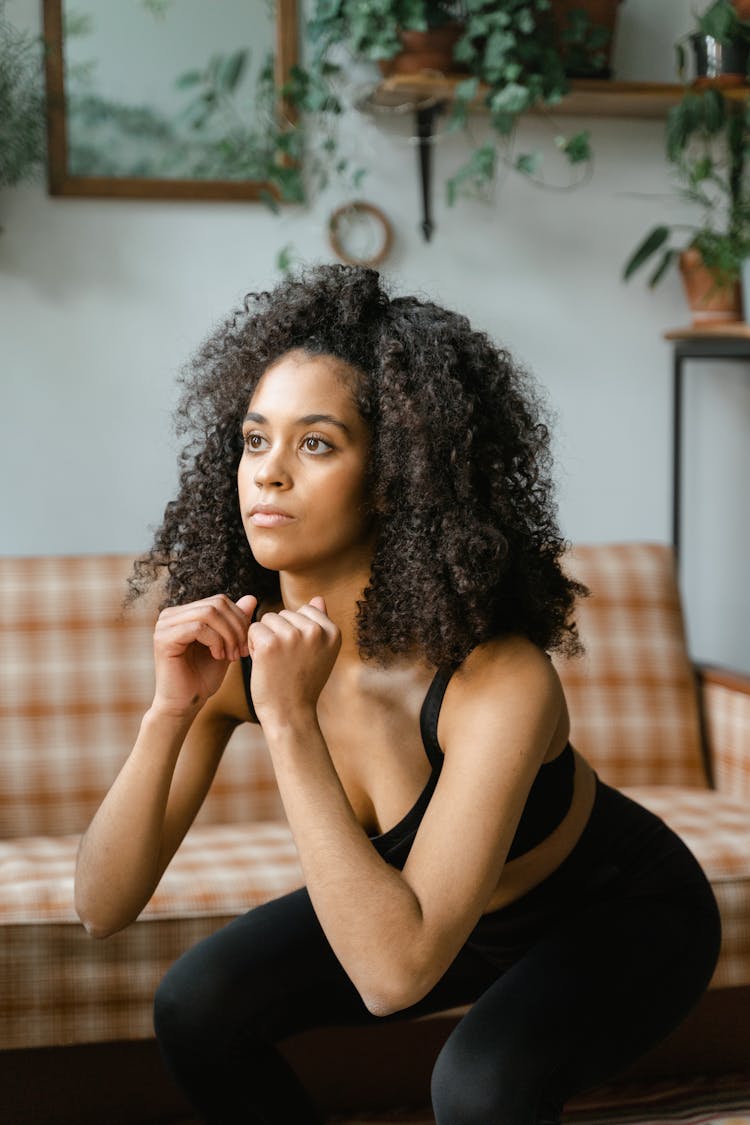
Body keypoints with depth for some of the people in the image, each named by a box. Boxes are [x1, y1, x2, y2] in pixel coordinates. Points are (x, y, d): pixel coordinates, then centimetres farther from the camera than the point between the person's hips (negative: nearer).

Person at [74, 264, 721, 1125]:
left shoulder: (499, 680, -37)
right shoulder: (234, 647, -20)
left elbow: (394, 973, -42)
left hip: (619, 920, -5)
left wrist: (288, 724, -44)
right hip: (426, 901, 5)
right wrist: (170, 713, -34)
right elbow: (102, 908, -19)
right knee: (195, 1005, -11)